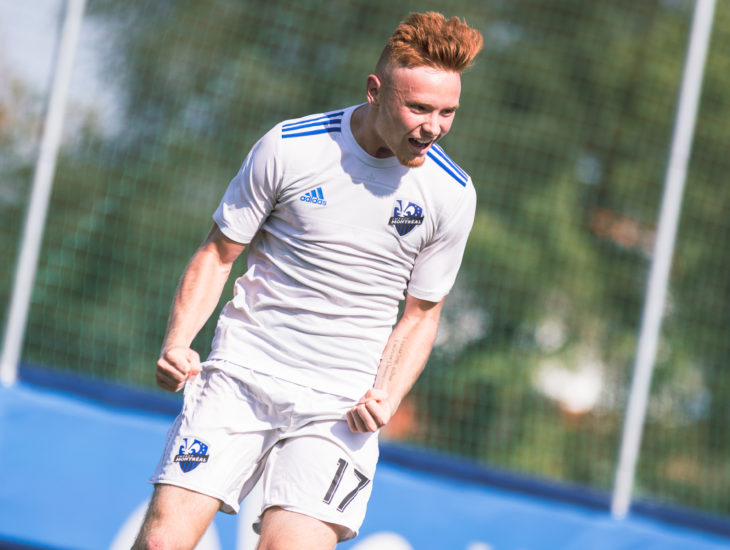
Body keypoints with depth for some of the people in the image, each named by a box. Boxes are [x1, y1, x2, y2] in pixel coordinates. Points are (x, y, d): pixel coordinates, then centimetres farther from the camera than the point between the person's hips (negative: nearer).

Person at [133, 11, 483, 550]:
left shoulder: (453, 196, -1)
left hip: (341, 404, 0)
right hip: (242, 372, 0)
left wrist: (385, 399, -8)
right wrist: (177, 345, -10)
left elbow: (420, 314, 10)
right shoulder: (287, 147, -5)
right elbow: (216, 255, 5)